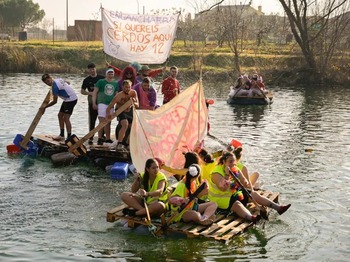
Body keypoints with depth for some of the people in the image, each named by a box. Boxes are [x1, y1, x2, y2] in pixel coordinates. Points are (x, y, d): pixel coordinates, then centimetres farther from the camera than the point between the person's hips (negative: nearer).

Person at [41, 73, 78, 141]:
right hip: (67, 99, 10)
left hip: (71, 99, -10)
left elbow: (54, 101, -18)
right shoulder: (59, 79, 4)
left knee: (66, 118, -13)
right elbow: (67, 83, 26)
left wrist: (44, 107, -11)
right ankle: (62, 135, 17)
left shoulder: (54, 86, -21)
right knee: (60, 115, 13)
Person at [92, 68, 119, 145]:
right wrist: (94, 103, -7)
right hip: (102, 103, -4)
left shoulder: (115, 83, 12)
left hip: (111, 104, 4)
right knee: (102, 121, -13)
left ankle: (108, 138, 20)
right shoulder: (101, 82, 1)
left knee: (108, 122, 11)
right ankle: (99, 138, -11)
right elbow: (95, 92, -1)